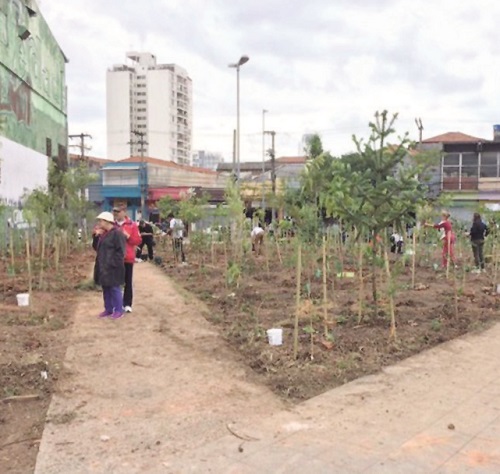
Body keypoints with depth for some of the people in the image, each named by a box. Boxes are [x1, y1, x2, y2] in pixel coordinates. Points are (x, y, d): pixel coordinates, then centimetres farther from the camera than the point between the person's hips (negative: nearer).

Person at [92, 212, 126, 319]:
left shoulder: (117, 234, -14)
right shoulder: (103, 234, 14)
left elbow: (120, 251, -18)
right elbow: (96, 248, 19)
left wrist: (112, 264, -21)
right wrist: (96, 236, 4)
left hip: (112, 268, -9)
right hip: (103, 267, 9)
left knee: (114, 289, -3)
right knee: (106, 289, 15)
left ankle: (119, 310, 6)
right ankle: (108, 309, 25)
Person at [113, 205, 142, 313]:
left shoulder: (132, 225, -2)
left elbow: (138, 241, -4)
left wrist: (128, 236, -17)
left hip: (128, 258, -3)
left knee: (128, 282, 4)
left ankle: (127, 304, 10)